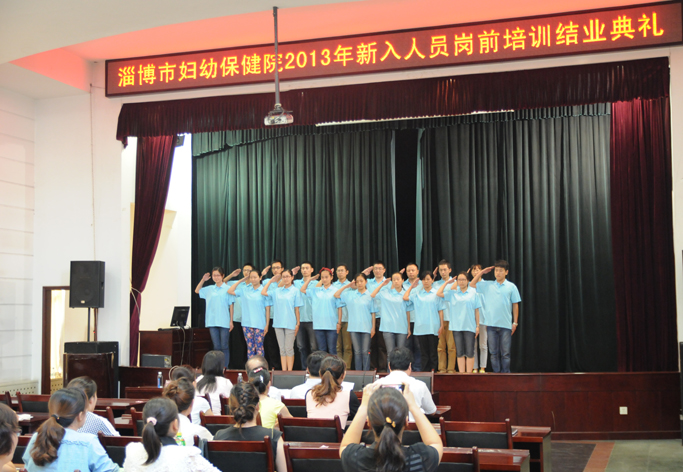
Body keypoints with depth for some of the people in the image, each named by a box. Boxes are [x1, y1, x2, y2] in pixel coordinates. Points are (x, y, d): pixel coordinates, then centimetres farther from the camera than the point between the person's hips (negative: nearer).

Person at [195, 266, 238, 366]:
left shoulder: (227, 289, -3)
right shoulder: (209, 289, 10)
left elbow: (231, 306, -2)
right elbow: (197, 291, 23)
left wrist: (231, 321, -5)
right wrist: (203, 280, 9)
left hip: (224, 322, -4)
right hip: (212, 322, 4)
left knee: (224, 346, 0)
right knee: (216, 346, 7)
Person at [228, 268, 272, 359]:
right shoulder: (245, 290, 6)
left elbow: (267, 309, -3)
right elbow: (230, 291, 8)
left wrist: (267, 324, -6)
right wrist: (240, 281, 5)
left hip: (259, 324, -3)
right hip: (247, 323, 3)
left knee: (259, 348, 0)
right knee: (250, 347, 7)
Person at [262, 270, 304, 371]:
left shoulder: (295, 291, -1)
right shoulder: (277, 291, 9)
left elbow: (297, 309, -2)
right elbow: (263, 292, 10)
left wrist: (298, 324, -5)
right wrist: (271, 281, 11)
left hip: (290, 324, -4)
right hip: (278, 323, 4)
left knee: (289, 349, -1)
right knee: (282, 349, 8)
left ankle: (290, 371, 5)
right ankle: (283, 371, 12)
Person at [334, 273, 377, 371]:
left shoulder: (370, 295, -1)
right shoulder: (350, 294, 6)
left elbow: (373, 312, 0)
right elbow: (336, 295, 8)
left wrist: (373, 327, -2)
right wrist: (347, 286, 4)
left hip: (366, 328, -2)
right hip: (354, 327, 2)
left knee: (365, 352, 1)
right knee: (357, 352, 8)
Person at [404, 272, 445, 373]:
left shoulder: (436, 293, 3)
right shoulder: (417, 293, 10)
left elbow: (440, 310, 2)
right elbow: (405, 297, -1)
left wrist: (441, 325, -2)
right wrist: (412, 286, 9)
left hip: (433, 328, -2)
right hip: (420, 328, 2)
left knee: (433, 351, 1)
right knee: (424, 352, 5)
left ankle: (433, 370, 6)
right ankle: (426, 372, 10)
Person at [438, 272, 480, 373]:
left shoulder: (473, 292, 3)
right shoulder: (453, 293, 8)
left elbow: (476, 310, 3)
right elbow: (439, 293, 2)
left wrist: (477, 326, 1)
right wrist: (447, 282, 6)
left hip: (470, 327, -2)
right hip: (456, 327, 2)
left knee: (469, 352, -2)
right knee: (460, 353, 6)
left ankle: (469, 373, 5)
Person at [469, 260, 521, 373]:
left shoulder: (511, 286, 4)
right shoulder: (487, 285, 8)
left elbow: (515, 305, 5)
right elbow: (472, 284, 14)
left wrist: (515, 322, 2)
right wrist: (482, 272, 10)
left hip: (505, 325, -2)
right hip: (491, 324, 2)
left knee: (505, 353, 1)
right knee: (493, 352, 5)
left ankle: (505, 373, 6)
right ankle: (496, 373, 10)